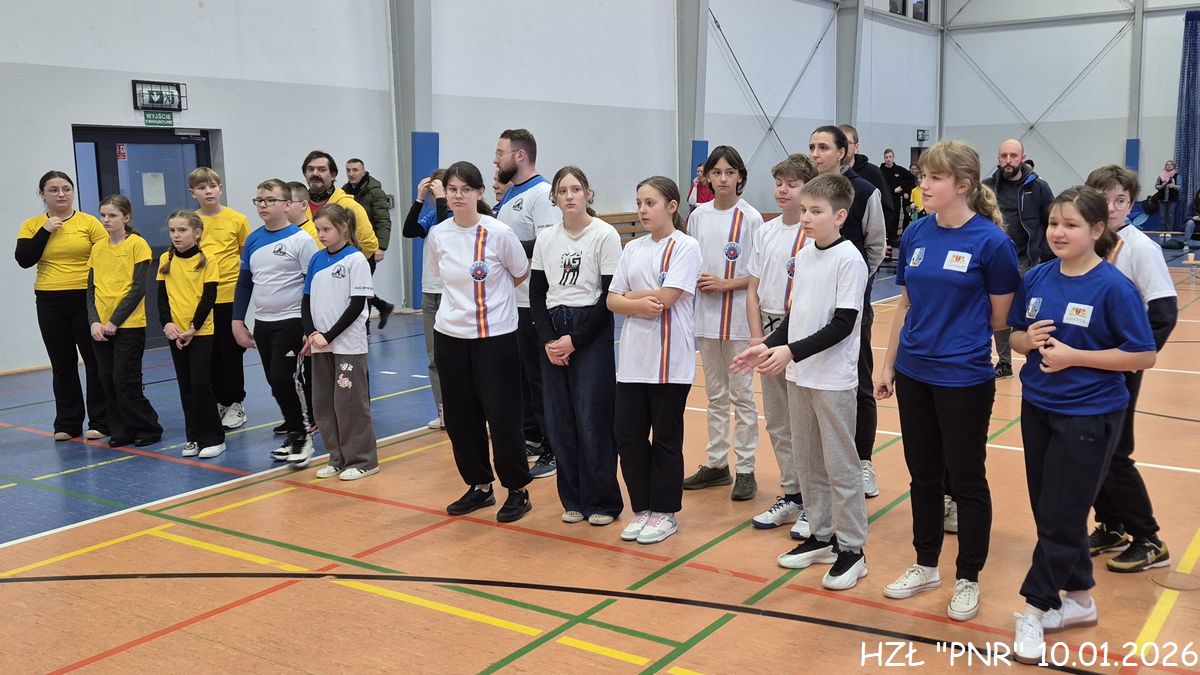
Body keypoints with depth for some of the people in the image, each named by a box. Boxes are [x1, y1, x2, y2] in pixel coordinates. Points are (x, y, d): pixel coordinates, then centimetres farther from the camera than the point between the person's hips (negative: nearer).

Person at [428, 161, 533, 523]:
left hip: (495, 336, -4)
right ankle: (479, 485, 27)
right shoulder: (437, 235, 1)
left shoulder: (499, 233, -12)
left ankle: (518, 490, 16)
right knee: (460, 418, 10)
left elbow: (521, 275, 3)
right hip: (450, 335, 5)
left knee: (502, 418, -1)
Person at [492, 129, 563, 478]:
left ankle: (553, 450, 7)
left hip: (533, 304, -9)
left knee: (540, 376, -2)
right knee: (518, 374, 16)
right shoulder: (509, 195, 16)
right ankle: (531, 437, 29)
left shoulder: (542, 194, -14)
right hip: (508, 301, 9)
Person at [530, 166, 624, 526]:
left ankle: (603, 501, 10)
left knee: (592, 420, -4)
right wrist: (548, 339, -5)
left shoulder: (605, 235, -5)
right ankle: (573, 499, 18)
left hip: (592, 331, -4)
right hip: (552, 334, 4)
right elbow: (536, 293, 9)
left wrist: (575, 339, -12)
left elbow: (610, 296, -8)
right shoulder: (545, 238, 7)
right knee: (560, 421, 5)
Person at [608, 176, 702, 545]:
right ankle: (642, 508, 22)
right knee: (628, 434, 6)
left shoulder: (685, 247, -7)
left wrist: (629, 295, -3)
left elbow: (666, 297, -17)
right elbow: (612, 300, 6)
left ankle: (664, 512, 20)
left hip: (669, 360, -5)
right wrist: (638, 304, -14)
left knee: (666, 438, 6)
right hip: (632, 358, 6)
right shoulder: (632, 249, 11)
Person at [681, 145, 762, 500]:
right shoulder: (698, 216, 6)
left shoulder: (750, 218, -7)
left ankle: (745, 470, 10)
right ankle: (716, 464, 23)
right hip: (706, 315, 5)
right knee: (715, 395, 14)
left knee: (741, 394, 3)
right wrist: (696, 279, -6)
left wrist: (725, 284, -17)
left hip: (738, 317, -4)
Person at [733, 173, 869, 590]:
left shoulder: (849, 260, -13)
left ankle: (851, 549, 13)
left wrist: (792, 352, -24)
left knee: (840, 466, 1)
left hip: (833, 380, -8)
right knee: (807, 462, 15)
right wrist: (766, 346, 3)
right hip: (798, 376, 8)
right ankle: (822, 537, 28)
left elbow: (842, 324, -18)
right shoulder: (804, 256, 9)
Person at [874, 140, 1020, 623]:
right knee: (923, 475, 17)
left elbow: (999, 317, -6)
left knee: (966, 479, 9)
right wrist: (888, 366, 11)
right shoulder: (915, 234, 3)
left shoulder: (991, 241, -13)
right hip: (913, 374, 5)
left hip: (964, 379, -5)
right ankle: (925, 566, 34)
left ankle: (968, 580, 25)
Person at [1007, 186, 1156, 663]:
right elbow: (1014, 337, 11)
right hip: (1037, 409, 6)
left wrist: (1073, 355, -20)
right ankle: (1079, 599, 32)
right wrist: (1029, 339, -12)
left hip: (1088, 417, -6)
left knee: (1061, 518, 2)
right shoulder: (1036, 278, 1)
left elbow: (1143, 356, -14)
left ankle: (1034, 610, 15)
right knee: (1048, 512, 14)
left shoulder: (1113, 287, -14)